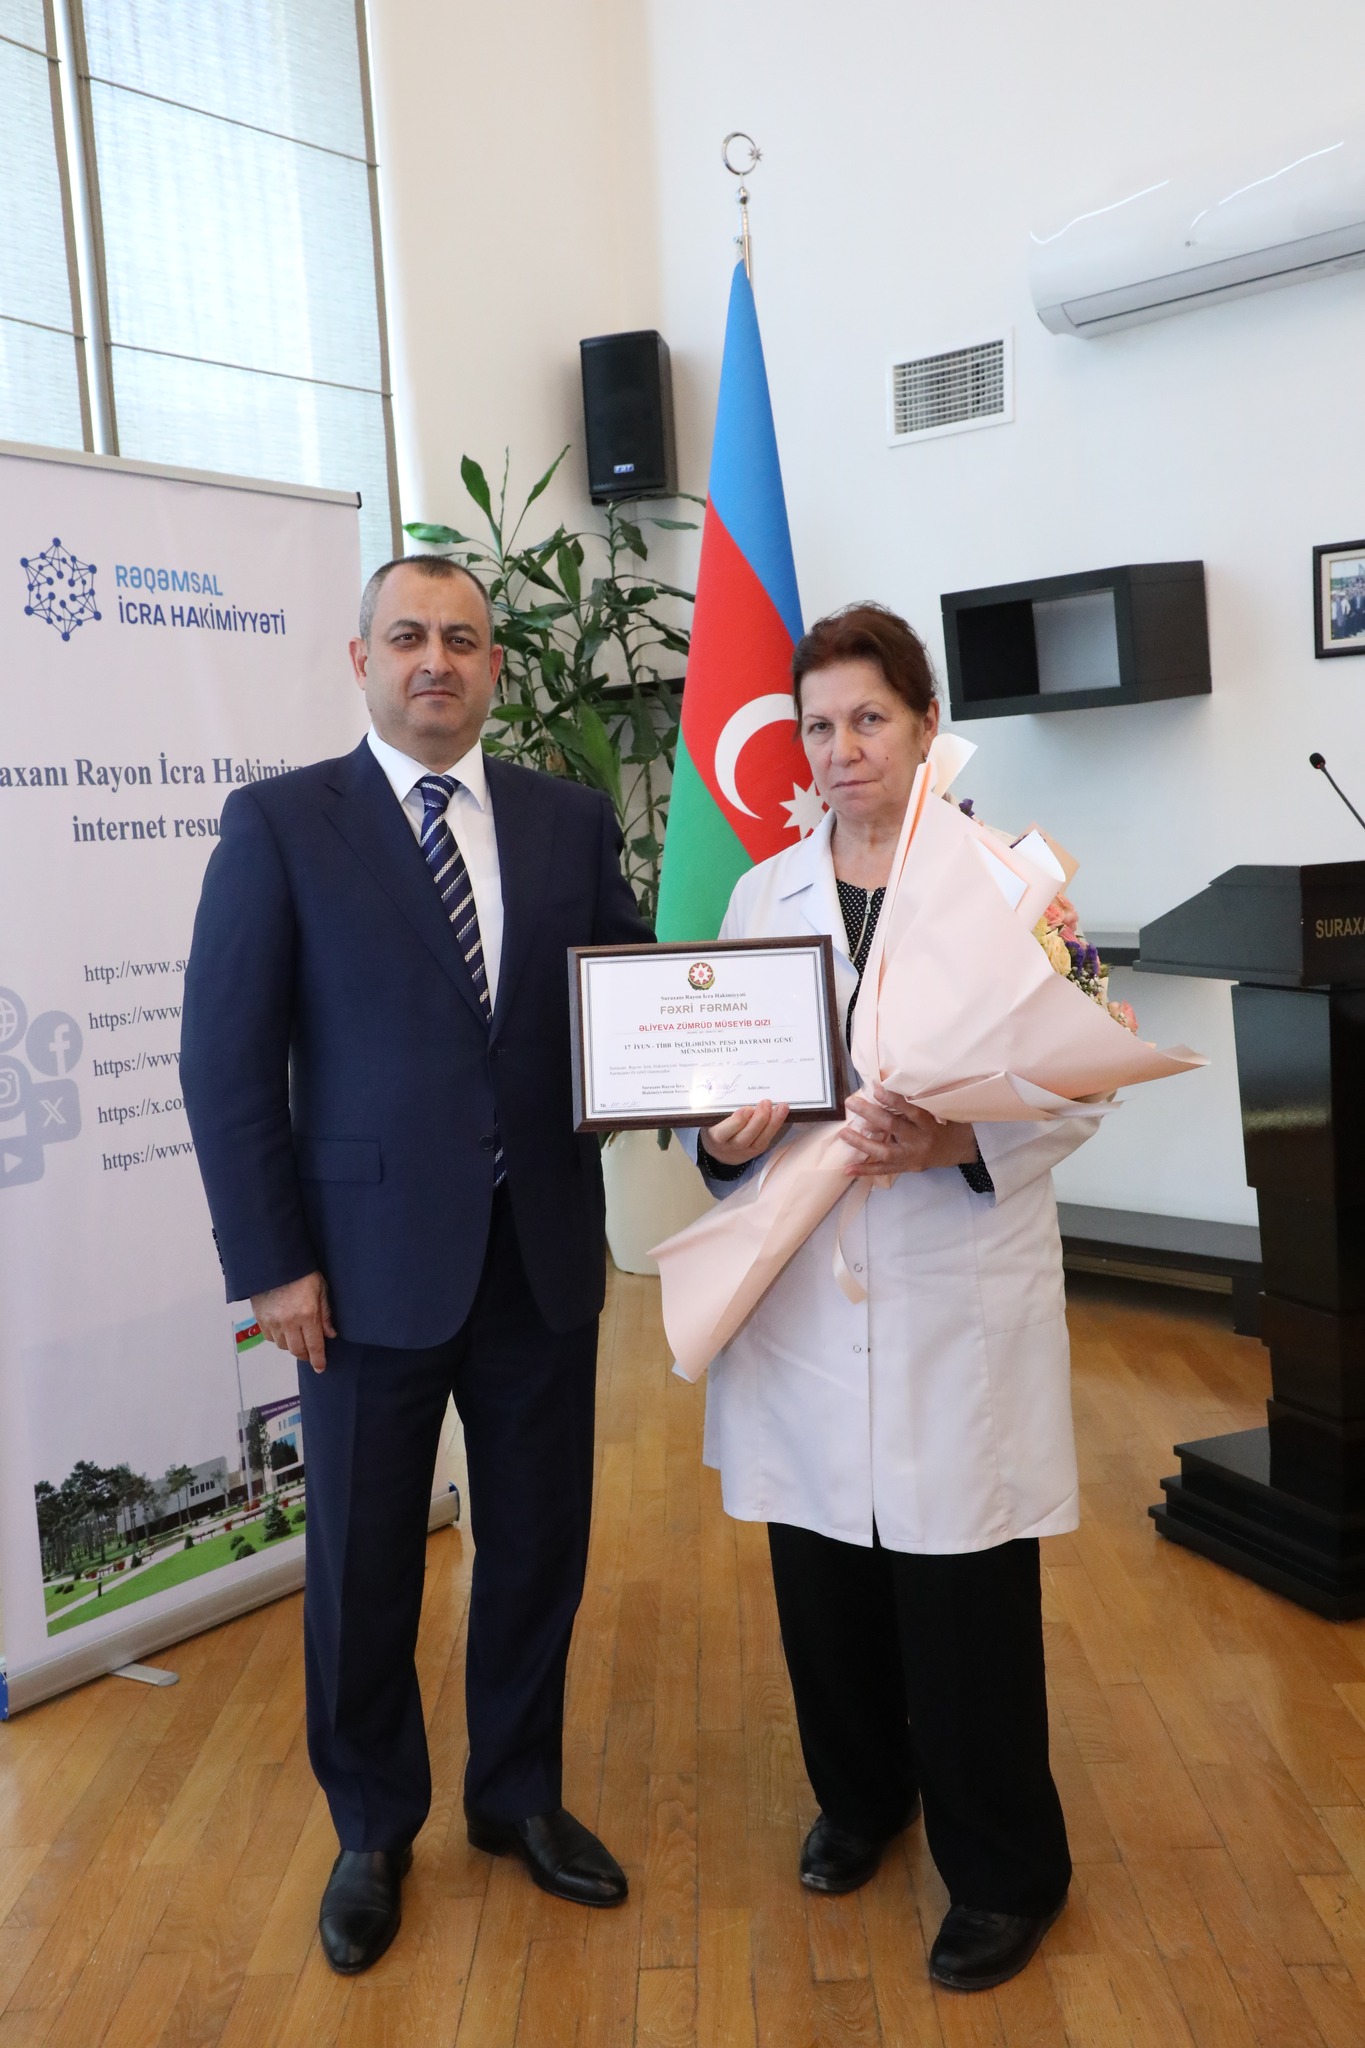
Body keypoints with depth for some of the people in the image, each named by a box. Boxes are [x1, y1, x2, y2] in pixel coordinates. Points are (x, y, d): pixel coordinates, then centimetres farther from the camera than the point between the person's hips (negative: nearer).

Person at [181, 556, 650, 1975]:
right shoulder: (278, 824, -5)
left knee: (539, 1547, 16)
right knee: (363, 1568, 13)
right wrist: (269, 1262, -10)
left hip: (543, 1252, 3)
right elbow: (227, 1058, -7)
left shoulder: (570, 821, 5)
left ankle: (519, 1796, 41)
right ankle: (372, 1832, 38)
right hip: (370, 1260, -3)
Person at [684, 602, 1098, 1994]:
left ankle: (1004, 1872, 28)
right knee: (824, 1578, 14)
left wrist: (957, 1144, -23)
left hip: (959, 1298, -3)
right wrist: (724, 1137, -11)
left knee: (964, 1596, 4)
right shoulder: (763, 894, 9)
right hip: (805, 1297, 4)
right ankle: (860, 1798, 42)